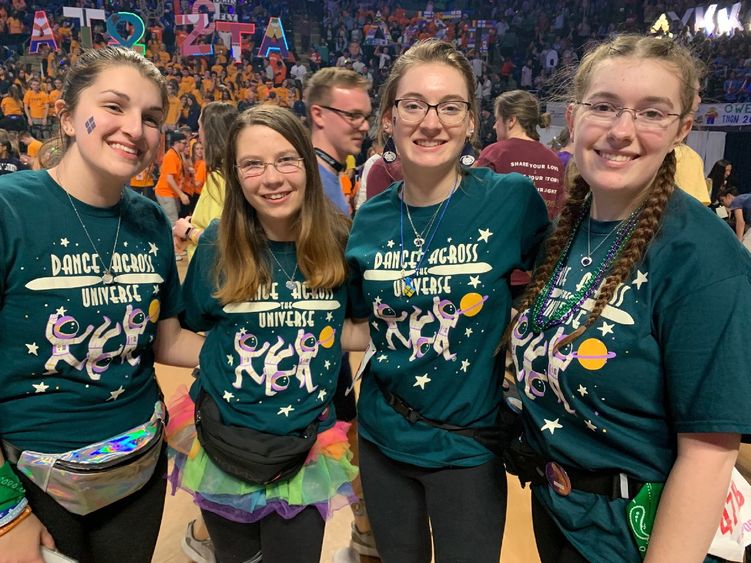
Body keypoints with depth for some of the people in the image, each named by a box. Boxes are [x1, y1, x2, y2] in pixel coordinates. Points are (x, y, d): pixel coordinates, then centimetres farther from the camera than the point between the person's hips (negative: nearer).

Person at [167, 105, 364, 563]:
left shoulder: (340, 240, -11)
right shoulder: (218, 244, -11)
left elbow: (356, 330, 2)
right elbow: (193, 330, 3)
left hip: (307, 452, 0)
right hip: (222, 446, 1)